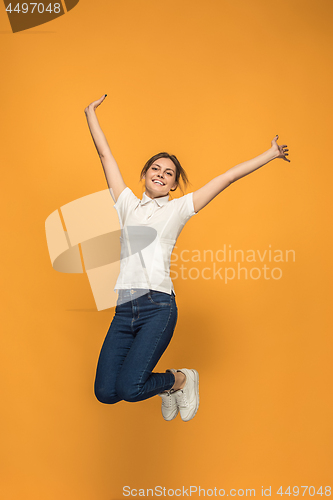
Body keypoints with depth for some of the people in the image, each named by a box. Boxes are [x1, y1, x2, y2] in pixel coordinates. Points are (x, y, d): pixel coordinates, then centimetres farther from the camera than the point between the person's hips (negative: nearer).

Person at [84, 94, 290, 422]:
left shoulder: (178, 209, 11)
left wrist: (270, 155, 13)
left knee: (129, 389, -18)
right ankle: (164, 386, 25)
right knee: (105, 392, -4)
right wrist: (91, 113, 24)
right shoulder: (127, 204, 17)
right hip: (124, 308, 4)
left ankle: (180, 379, 15)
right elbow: (106, 155, 20)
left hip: (158, 307, -3)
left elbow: (228, 177, 10)